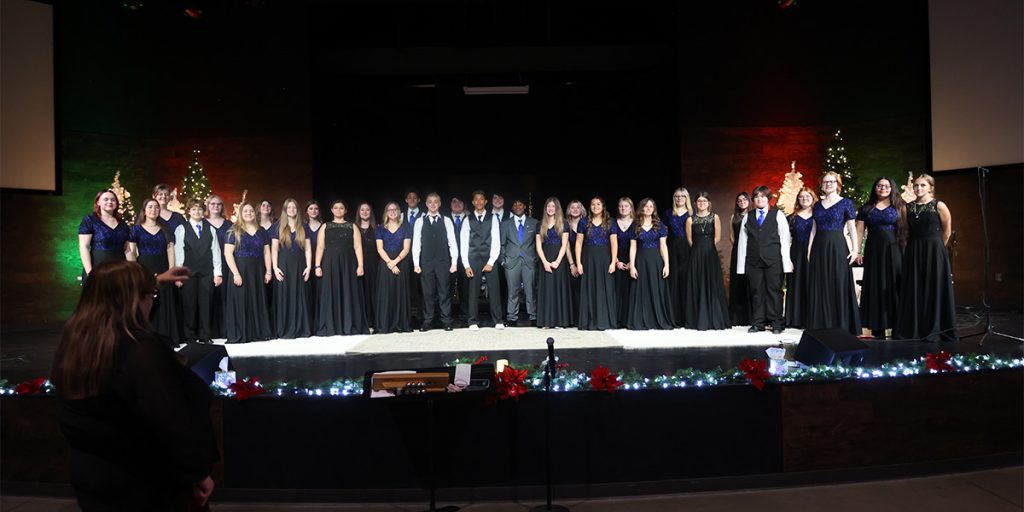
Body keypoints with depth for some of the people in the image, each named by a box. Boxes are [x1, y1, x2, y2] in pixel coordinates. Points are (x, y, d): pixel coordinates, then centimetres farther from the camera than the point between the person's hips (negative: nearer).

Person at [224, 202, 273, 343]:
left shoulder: (262, 231, 11)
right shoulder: (234, 231, -2)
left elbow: (266, 252, 12)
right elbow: (228, 253, -8)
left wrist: (268, 271, 3)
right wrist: (236, 273, -16)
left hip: (257, 271, 4)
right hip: (240, 271, -4)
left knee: (257, 301, 7)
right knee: (240, 302, -1)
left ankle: (258, 333, 16)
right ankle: (238, 335, 6)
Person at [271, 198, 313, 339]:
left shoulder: (303, 227, 9)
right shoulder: (278, 226, 3)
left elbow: (307, 249, 6)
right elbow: (274, 249, -1)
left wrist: (309, 266, -3)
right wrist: (275, 267, -10)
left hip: (299, 264, 2)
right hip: (284, 264, -2)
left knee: (300, 296, 3)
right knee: (284, 296, -1)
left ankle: (301, 329, 9)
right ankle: (285, 330, 4)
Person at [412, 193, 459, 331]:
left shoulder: (446, 221, 5)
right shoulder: (420, 221, 6)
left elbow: (452, 243, 3)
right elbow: (416, 243, 4)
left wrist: (454, 262, -3)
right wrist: (416, 263, -2)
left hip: (443, 263, 0)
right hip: (426, 263, 0)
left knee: (444, 292, 2)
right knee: (428, 293, 4)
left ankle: (446, 321, 8)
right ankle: (427, 321, 11)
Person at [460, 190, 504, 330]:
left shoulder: (492, 218, 5)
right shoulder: (468, 220, 7)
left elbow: (496, 241, 1)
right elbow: (464, 244, 4)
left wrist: (491, 262, -8)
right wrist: (466, 265, -4)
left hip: (490, 260, 0)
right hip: (474, 260, 1)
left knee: (494, 290, -1)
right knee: (473, 291, 2)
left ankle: (498, 321, 7)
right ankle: (473, 321, 9)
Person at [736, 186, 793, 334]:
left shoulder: (778, 214, 5)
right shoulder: (747, 216, 12)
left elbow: (784, 239, 1)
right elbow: (742, 241, 9)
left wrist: (786, 261, -6)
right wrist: (741, 264, 3)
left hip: (773, 260, -2)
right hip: (753, 261, 2)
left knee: (774, 290, 1)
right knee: (756, 292, 4)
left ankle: (776, 323, 9)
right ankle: (758, 323, 12)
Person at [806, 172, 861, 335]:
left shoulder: (846, 203, 0)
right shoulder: (818, 205, 12)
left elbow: (852, 228, -3)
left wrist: (855, 249, -12)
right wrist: (809, 249, 8)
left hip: (837, 247, -4)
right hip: (819, 248, 4)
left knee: (839, 286, -2)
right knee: (820, 288, 6)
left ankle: (841, 327, 5)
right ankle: (821, 326, 14)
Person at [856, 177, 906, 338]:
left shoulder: (900, 207, 6)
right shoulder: (866, 209, 10)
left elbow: (906, 229, 1)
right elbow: (859, 231, 7)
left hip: (895, 251, -1)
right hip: (874, 251, 1)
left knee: (895, 286, -3)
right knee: (876, 287, 2)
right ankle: (878, 328, 4)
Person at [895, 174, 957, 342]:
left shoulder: (939, 206, -4)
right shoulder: (908, 207, 7)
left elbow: (947, 231, 2)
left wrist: (935, 247, 7)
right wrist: (916, 247, 10)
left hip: (934, 252, -4)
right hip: (913, 252, 4)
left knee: (934, 289, 0)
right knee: (914, 290, 6)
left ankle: (935, 331, 8)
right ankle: (914, 329, 14)